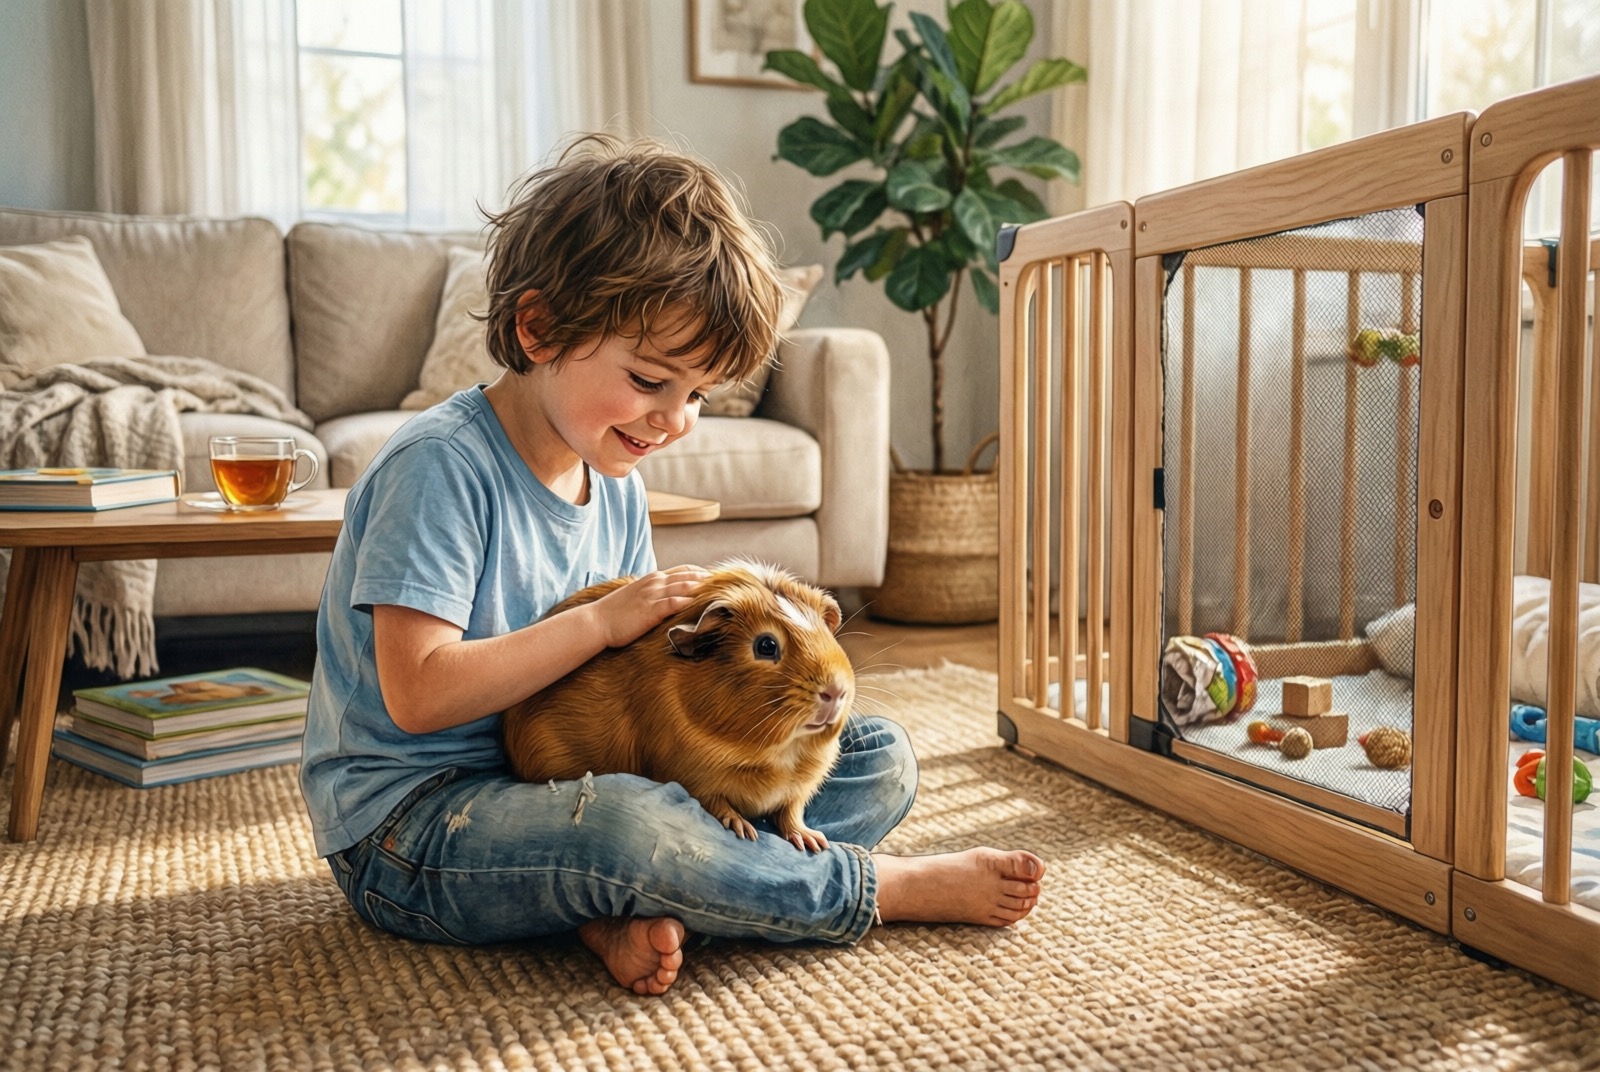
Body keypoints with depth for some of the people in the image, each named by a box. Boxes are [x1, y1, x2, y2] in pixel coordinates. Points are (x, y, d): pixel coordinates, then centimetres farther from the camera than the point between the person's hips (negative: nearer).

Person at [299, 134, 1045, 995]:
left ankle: (630, 908, -23)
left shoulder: (614, 486, 7)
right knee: (624, 824, -42)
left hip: (561, 783, 8)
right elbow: (419, 694, -23)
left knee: (878, 761, -2)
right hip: (407, 831, -7)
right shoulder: (441, 466, -17)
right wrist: (603, 620, -22)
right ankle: (883, 890, -15)